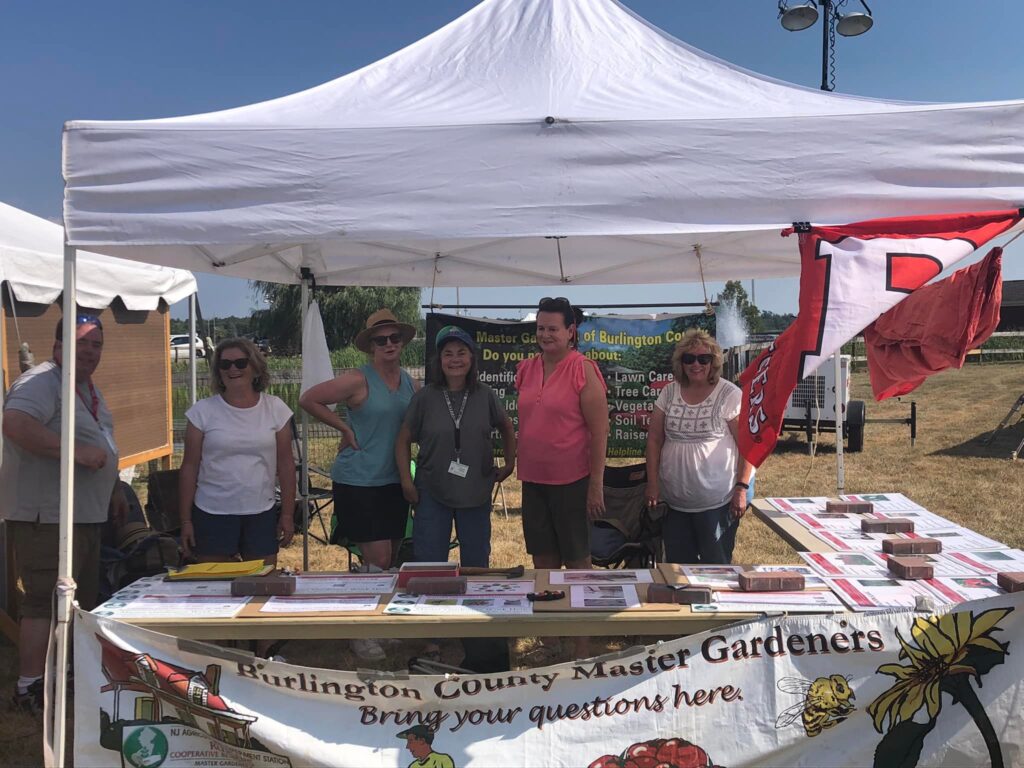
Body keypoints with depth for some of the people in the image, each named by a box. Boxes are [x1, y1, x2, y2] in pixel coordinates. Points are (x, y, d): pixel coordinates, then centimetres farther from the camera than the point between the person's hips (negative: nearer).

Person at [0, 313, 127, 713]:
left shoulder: (89, 388, 17)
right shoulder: (41, 381, -14)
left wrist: (113, 491, 25)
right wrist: (76, 451, -30)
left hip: (87, 515, 10)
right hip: (47, 517, -10)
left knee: (83, 602, 17)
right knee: (46, 602, -4)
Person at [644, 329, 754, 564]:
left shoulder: (729, 394, -7)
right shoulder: (669, 393, 6)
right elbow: (654, 440, 8)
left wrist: (741, 488, -13)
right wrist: (653, 483, 2)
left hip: (717, 503, -4)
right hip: (674, 502, 4)